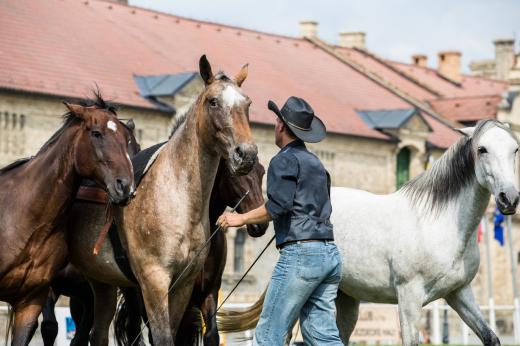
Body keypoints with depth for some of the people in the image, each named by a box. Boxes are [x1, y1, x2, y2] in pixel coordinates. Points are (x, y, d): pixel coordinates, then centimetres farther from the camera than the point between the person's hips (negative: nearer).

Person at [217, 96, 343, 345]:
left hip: (300, 252, -9)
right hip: (330, 253, 9)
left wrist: (241, 219, -7)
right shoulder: (316, 163, 22)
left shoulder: (285, 160, -4)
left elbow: (279, 205, -17)